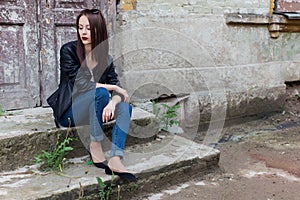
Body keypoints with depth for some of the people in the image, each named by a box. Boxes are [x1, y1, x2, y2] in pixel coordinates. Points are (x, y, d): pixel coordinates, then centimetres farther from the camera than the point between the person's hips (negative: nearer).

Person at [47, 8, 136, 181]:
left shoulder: (105, 57, 4)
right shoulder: (69, 50, -8)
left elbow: (117, 86, -5)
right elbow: (80, 84, -18)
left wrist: (112, 102, -28)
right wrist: (112, 87, -16)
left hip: (92, 110, 5)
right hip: (68, 111, -5)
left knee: (125, 107, -20)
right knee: (100, 93, -31)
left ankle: (115, 160, -34)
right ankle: (95, 147, -23)